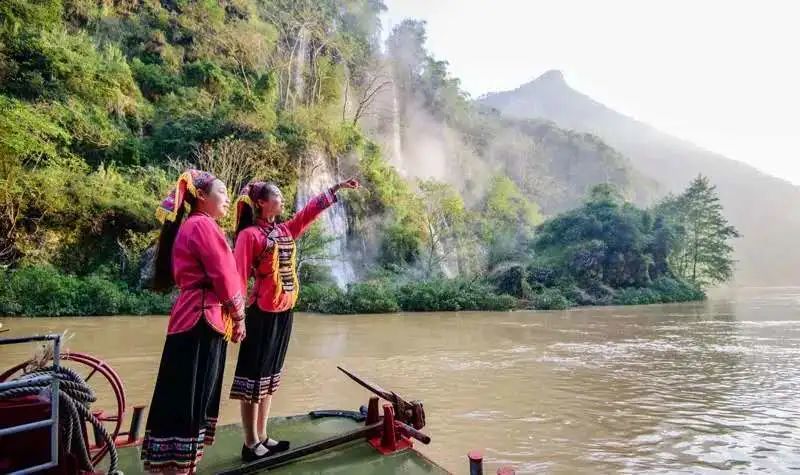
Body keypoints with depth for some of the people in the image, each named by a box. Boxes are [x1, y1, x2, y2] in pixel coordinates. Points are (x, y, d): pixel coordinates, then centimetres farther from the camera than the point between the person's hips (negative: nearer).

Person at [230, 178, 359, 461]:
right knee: (255, 376, 0)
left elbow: (311, 211, 19)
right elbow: (239, 276, -15)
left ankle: (262, 439, 23)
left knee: (270, 375, 13)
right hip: (263, 313, -8)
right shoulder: (250, 234, -10)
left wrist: (337, 188, 19)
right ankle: (251, 445, 9)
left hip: (284, 311, 8)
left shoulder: (285, 231, 11)